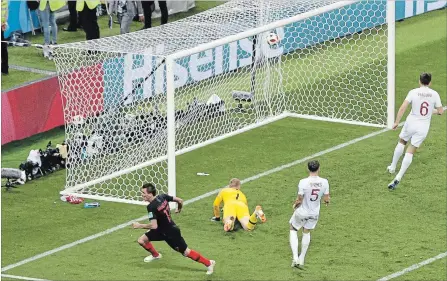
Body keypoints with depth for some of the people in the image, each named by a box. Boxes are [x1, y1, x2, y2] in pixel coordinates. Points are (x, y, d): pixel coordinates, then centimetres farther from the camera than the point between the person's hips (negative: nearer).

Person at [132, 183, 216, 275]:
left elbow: (154, 226, -33)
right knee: (142, 240, 8)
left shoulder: (151, 207, -29)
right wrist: (179, 209, 22)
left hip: (171, 233, -9)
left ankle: (209, 263, 14)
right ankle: (155, 255, 36)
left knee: (186, 252, 3)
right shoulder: (162, 197, -7)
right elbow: (180, 200, 0)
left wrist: (140, 225, -20)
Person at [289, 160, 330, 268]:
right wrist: (327, 200, 18)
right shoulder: (324, 182, -17)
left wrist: (295, 205, 3)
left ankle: (295, 258, 11)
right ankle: (302, 259, 35)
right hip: (315, 213, 3)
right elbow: (326, 199, -7)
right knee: (306, 232, 27)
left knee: (293, 230, 22)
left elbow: (299, 200, -20)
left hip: (302, 212, -3)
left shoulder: (303, 182, -26)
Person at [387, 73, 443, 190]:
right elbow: (440, 111, 2)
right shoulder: (434, 94, -3)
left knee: (402, 142, 28)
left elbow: (403, 107, -14)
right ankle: (398, 178, -4)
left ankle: (393, 167, 35)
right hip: (423, 127, 1)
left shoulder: (413, 92, -8)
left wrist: (396, 122, -7)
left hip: (411, 124, -1)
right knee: (410, 152, 4)